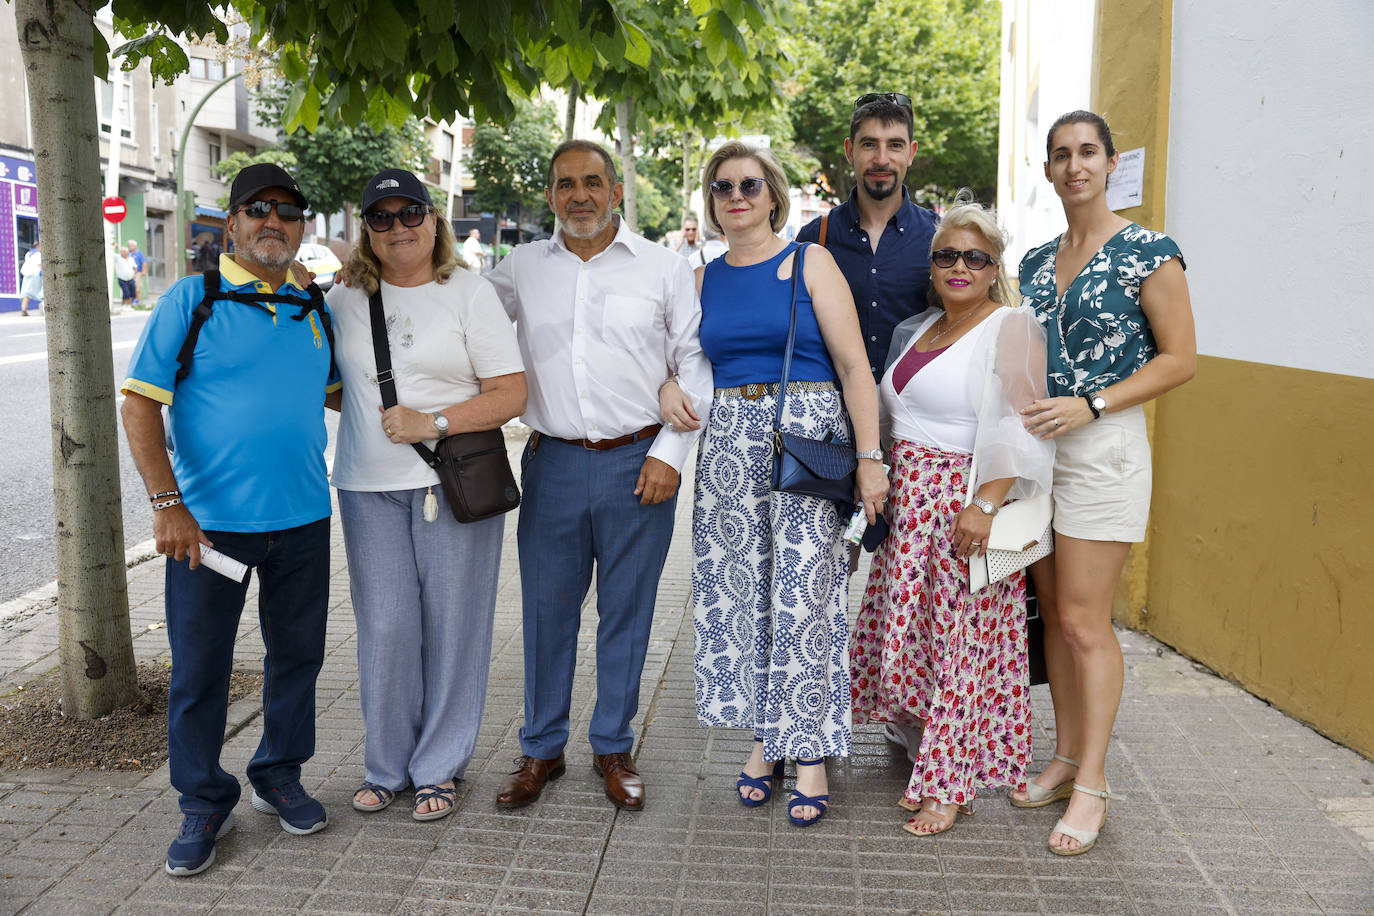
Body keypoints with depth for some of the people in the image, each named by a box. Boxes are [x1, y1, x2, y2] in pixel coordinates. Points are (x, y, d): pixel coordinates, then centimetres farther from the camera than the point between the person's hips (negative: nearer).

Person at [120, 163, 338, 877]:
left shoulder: (315, 310, 9)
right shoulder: (192, 300, -4)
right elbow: (139, 402, -8)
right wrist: (167, 504, -15)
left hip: (303, 521, 4)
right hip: (208, 522, -4)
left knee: (297, 656, 14)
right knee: (199, 671, 5)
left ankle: (279, 776, 34)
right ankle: (204, 805, 23)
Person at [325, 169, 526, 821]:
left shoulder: (470, 293, 1)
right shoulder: (344, 299, 11)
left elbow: (510, 395, -5)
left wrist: (433, 423, -16)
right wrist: (372, 412, 3)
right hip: (369, 487, 3)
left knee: (452, 624, 2)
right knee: (385, 627, 3)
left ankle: (439, 767, 18)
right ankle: (387, 766, 21)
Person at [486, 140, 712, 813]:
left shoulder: (664, 268, 3)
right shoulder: (520, 269, 10)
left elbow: (696, 366, 2)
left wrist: (670, 454, -6)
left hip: (639, 464, -1)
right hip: (553, 462, 2)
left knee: (627, 611, 7)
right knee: (546, 609, 8)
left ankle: (613, 747, 24)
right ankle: (541, 749, 25)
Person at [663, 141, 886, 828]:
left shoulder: (809, 262, 1)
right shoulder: (703, 280, 13)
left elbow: (853, 365, -4)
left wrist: (869, 457, -11)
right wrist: (667, 388, 1)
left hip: (808, 437, -4)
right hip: (728, 442, 4)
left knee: (803, 596, -5)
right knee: (739, 591, 5)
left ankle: (810, 752, 7)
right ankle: (766, 737, 20)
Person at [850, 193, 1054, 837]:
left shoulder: (1011, 328, -7)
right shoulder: (920, 330, 17)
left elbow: (1020, 428, -15)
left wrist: (986, 504, -23)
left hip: (970, 501, -8)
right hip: (911, 504, 8)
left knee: (961, 639, -1)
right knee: (911, 633, 11)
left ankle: (949, 784, 10)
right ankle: (933, 765, 26)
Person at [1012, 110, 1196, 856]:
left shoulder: (1147, 253, -5)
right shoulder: (1036, 262, 13)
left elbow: (1179, 358, -8)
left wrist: (1090, 405, -17)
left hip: (1103, 446, -6)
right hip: (1035, 446, 6)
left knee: (1084, 620, -5)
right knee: (1053, 612, 10)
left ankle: (1091, 783, 7)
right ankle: (1065, 759, 22)